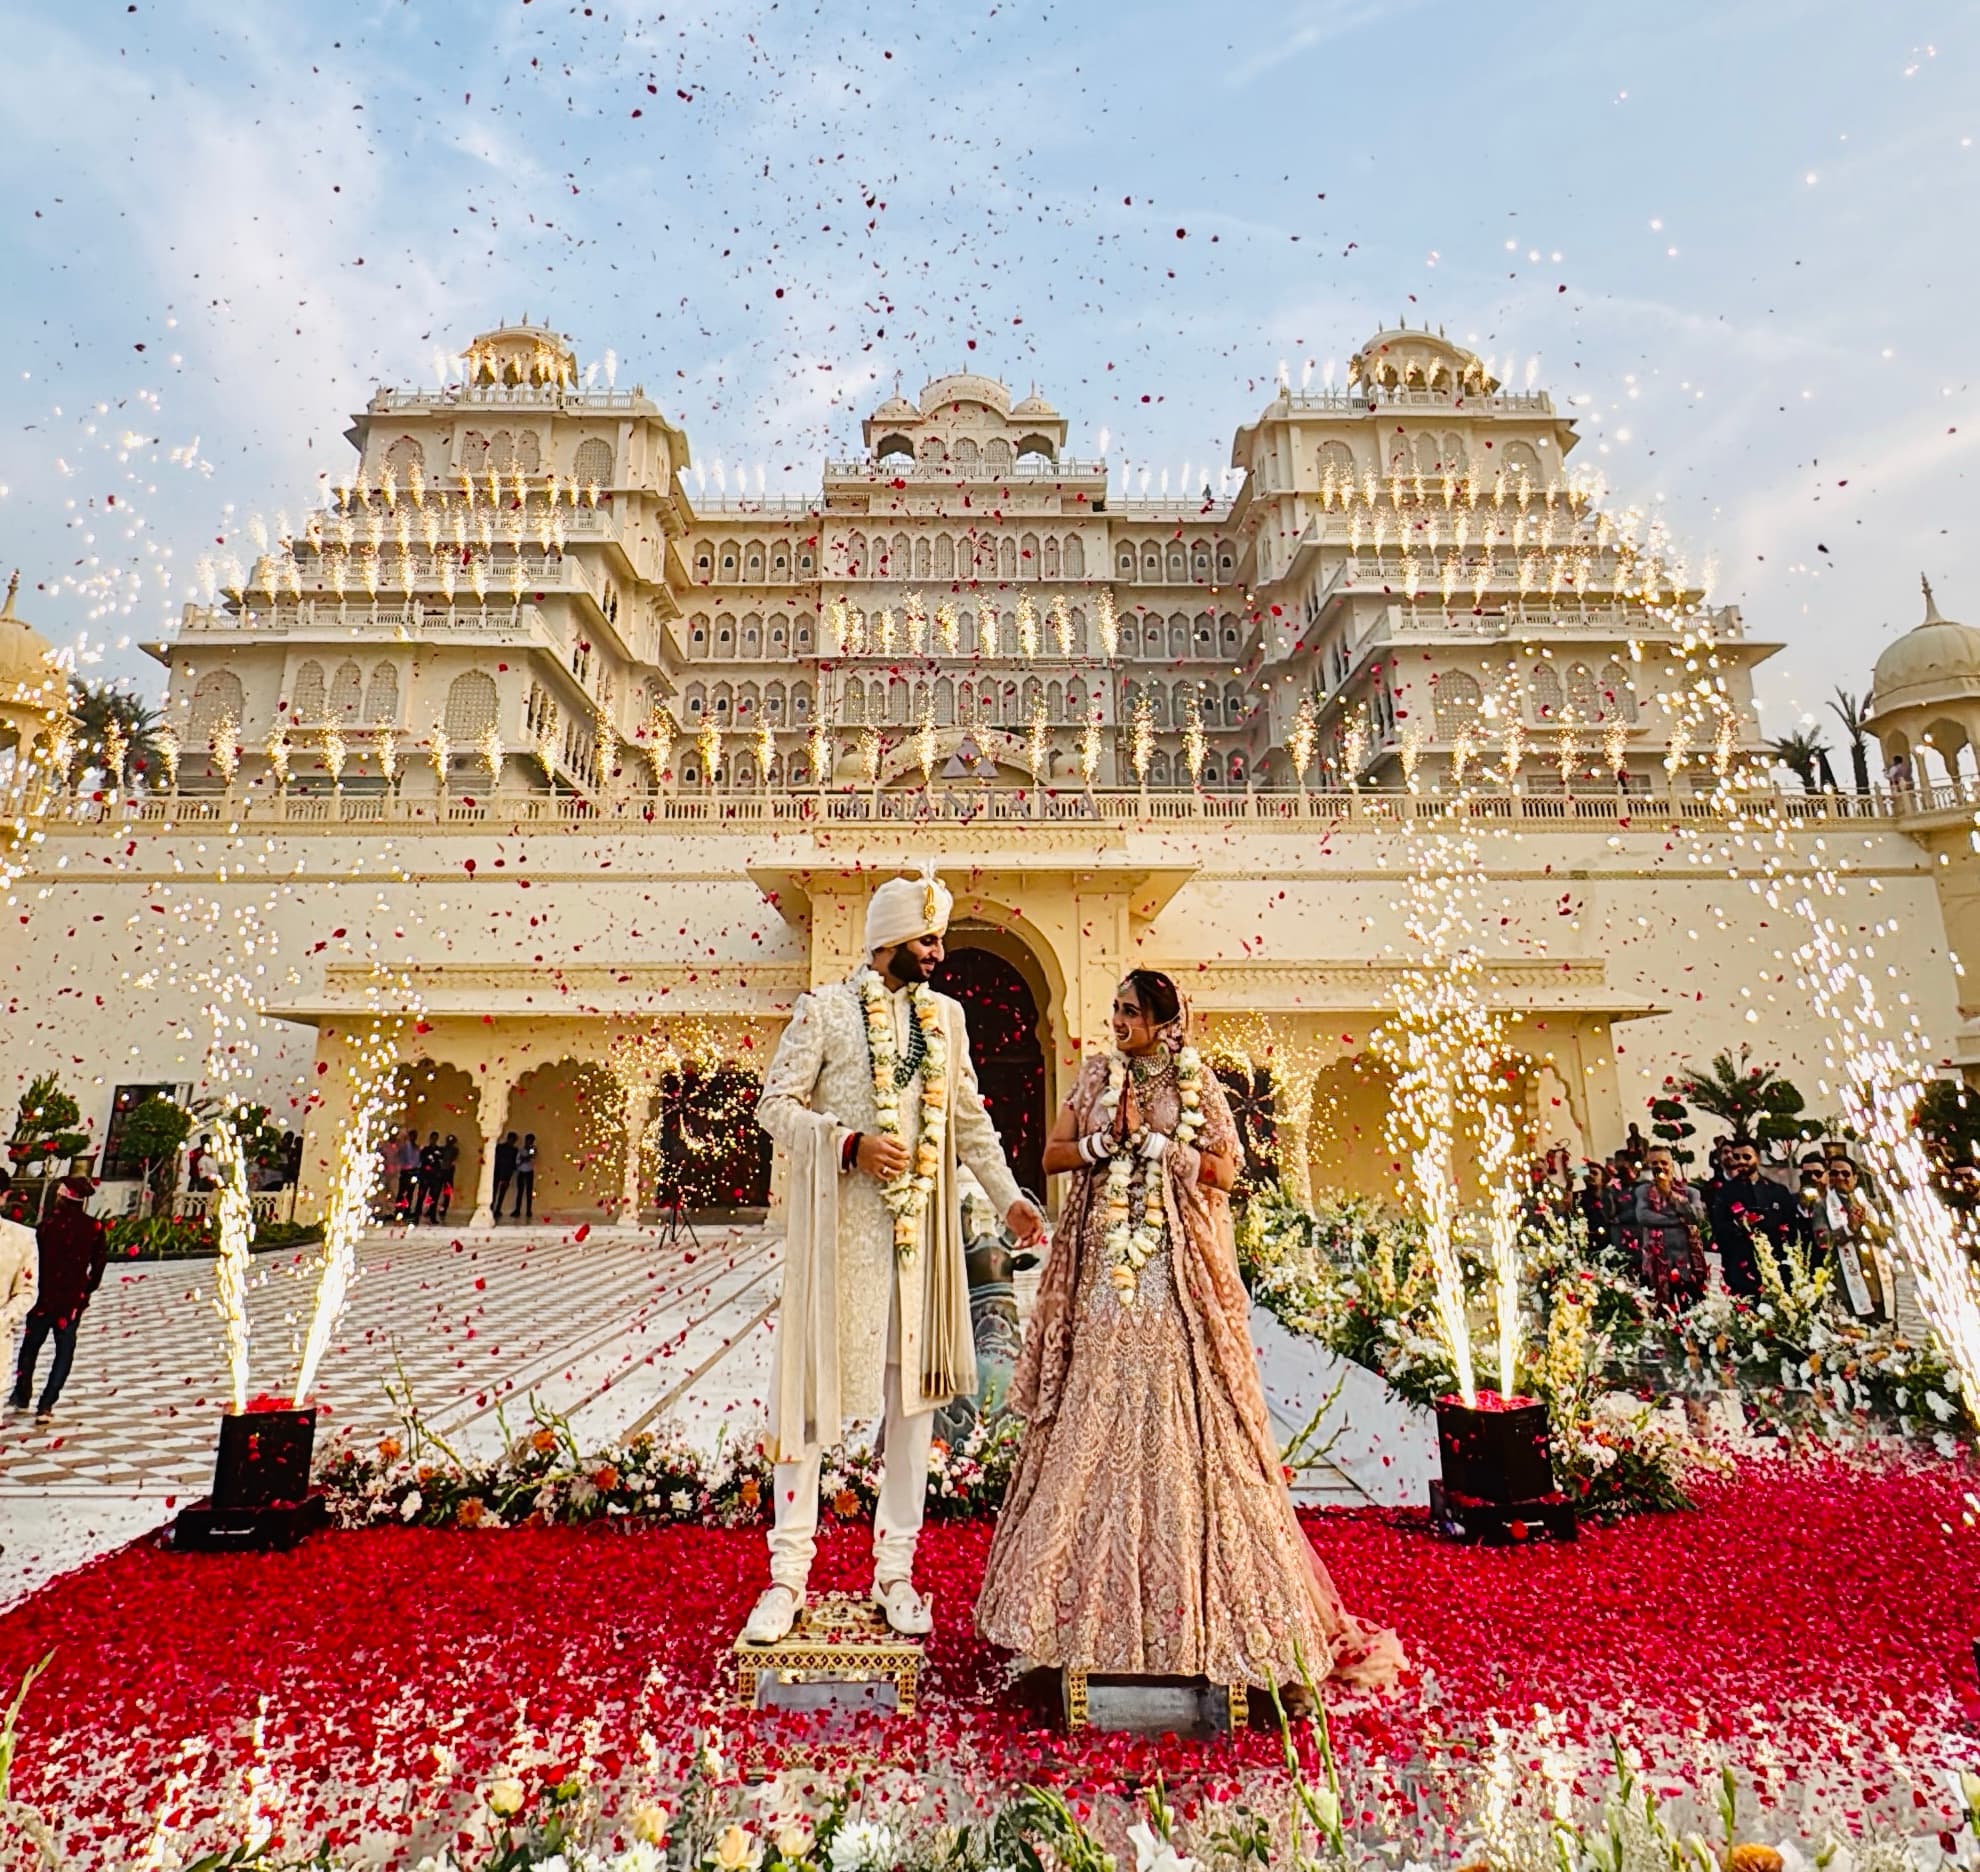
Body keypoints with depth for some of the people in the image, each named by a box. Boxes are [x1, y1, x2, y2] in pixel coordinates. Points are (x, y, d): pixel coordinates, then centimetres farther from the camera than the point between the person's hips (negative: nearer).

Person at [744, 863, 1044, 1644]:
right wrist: (851, 1144, -18)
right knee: (814, 1385, 2)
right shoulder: (824, 1009, -3)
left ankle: (896, 1570, 23)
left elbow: (969, 1117, 14)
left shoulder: (945, 1016, 10)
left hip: (921, 1227, 4)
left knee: (915, 1386, 9)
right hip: (839, 1222, -4)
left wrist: (1008, 1197, 5)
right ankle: (788, 1573, 18)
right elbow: (775, 1103, -5)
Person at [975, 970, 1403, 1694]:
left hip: (1175, 1271, -2)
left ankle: (1185, 1600, 10)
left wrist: (1149, 1139, -9)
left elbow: (1223, 1171, -4)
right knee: (1093, 1414, 2)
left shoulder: (1197, 1083, 4)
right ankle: (1093, 1595, 15)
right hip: (1103, 1267, 2)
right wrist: (1109, 1140, -10)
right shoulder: (1095, 1077, 12)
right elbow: (1054, 1155, 6)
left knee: (1177, 1416, -3)